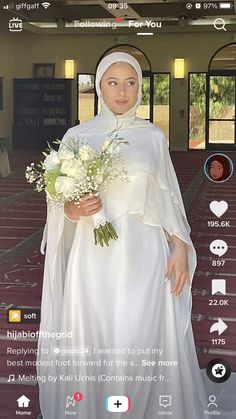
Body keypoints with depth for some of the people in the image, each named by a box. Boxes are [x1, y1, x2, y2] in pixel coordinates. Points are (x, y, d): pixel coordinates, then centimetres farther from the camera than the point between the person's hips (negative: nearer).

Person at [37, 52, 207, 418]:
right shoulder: (77, 136, 4)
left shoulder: (154, 136, 6)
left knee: (144, 343, -1)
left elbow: (168, 198, 8)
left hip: (144, 256, 0)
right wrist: (72, 211, -14)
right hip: (95, 256, 0)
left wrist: (180, 249, -1)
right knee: (95, 342, 2)